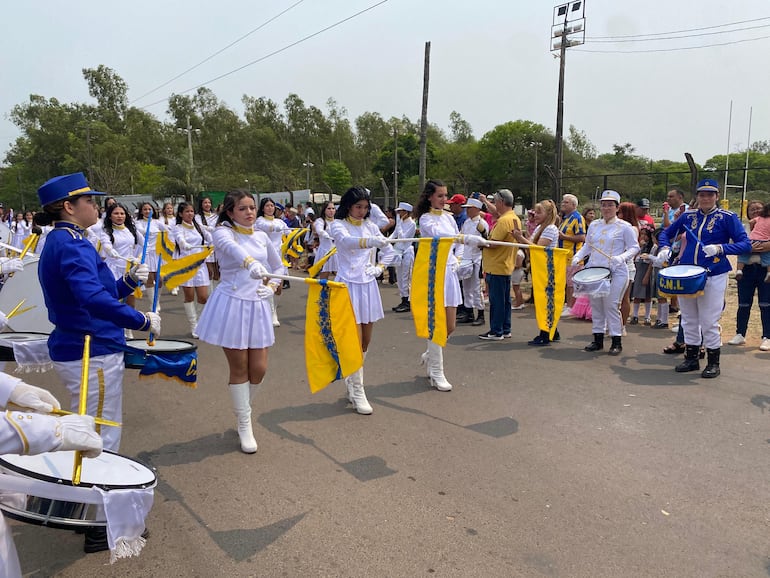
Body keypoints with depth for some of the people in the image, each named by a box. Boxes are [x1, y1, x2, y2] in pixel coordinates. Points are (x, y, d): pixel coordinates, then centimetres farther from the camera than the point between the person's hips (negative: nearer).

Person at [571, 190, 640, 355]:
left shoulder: (625, 227, -2)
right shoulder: (594, 225, 13)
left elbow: (634, 248, -2)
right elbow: (587, 245, 20)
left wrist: (621, 258, -19)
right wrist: (578, 257, 3)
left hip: (615, 272, -5)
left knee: (611, 305, -8)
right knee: (595, 304, 8)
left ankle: (616, 341, 2)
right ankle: (598, 339, 17)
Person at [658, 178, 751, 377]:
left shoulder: (727, 217, -3)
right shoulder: (688, 216, 8)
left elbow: (745, 244, -10)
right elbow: (666, 233, 20)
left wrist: (720, 248, -26)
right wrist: (664, 248, -1)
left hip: (713, 277, -4)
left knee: (709, 322, -2)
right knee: (689, 320, 11)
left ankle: (713, 363, 12)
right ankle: (691, 358, 24)